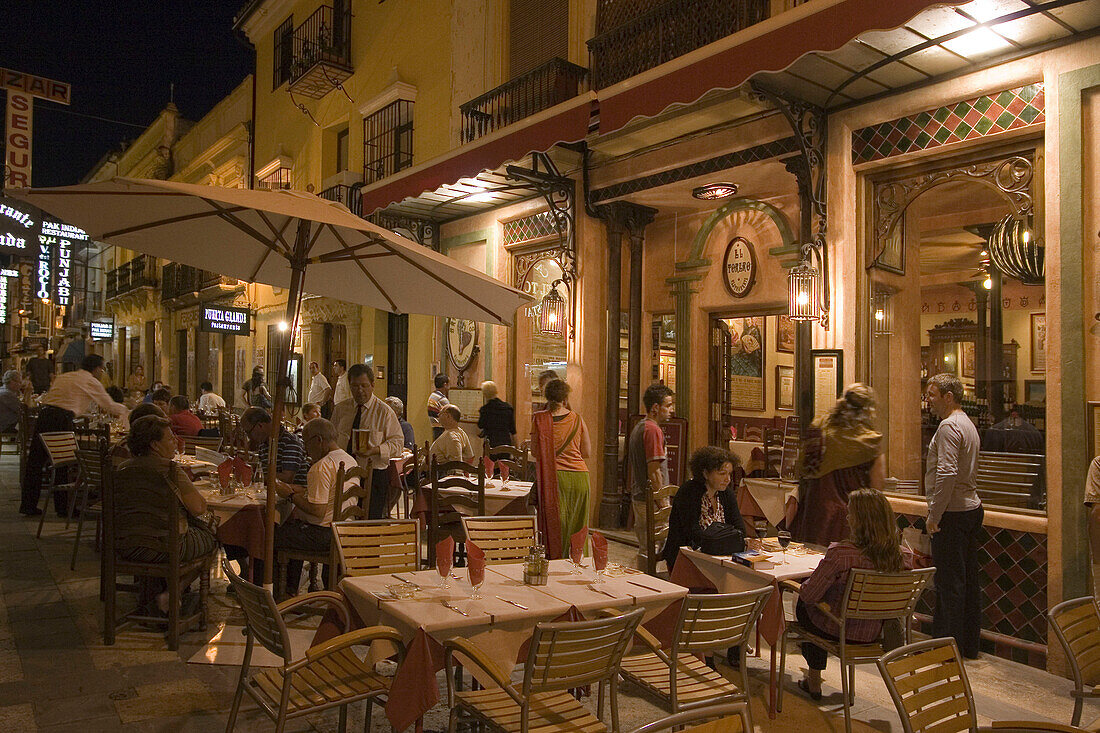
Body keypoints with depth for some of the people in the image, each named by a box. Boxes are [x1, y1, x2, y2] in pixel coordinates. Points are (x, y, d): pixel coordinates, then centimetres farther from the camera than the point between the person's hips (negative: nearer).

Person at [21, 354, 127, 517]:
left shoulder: (62, 377, 24)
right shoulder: (92, 382, 6)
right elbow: (110, 407, 10)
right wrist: (124, 409, 31)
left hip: (43, 413, 6)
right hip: (61, 419, -6)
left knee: (35, 461, 10)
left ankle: (28, 506, 18)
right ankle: (63, 508, 11)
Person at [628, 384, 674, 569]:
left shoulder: (638, 428, 15)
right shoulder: (653, 430, -16)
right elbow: (654, 471, -20)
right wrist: (663, 503, -15)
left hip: (638, 498, 10)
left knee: (644, 549, 16)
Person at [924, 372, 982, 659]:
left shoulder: (949, 426, -16)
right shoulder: (968, 424, 16)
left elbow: (947, 474, -25)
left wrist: (934, 515, -19)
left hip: (952, 513, -10)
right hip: (971, 508, 10)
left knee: (949, 581, -3)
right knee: (968, 578, 14)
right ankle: (969, 644, 23)